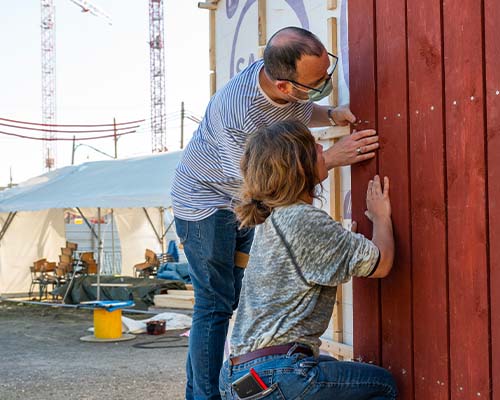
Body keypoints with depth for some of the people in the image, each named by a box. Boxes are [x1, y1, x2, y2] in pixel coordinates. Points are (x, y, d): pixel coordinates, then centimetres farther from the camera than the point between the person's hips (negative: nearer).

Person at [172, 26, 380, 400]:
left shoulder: (295, 85, -15)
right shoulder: (238, 117, -37)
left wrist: (332, 115, -10)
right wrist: (332, 158, -33)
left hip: (247, 203, 7)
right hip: (205, 202, -7)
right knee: (216, 305, -7)